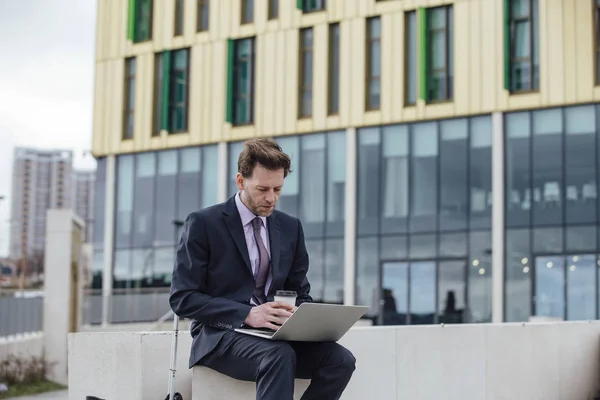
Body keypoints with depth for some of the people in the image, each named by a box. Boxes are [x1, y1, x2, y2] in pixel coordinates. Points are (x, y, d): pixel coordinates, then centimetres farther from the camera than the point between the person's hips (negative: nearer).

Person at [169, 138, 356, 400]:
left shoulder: (291, 227, 12)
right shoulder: (203, 223, -3)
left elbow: (300, 294, 17)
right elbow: (182, 298, -9)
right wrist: (247, 314, -23)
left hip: (275, 335, 5)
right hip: (220, 335, -5)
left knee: (340, 359, -24)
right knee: (279, 356, -37)